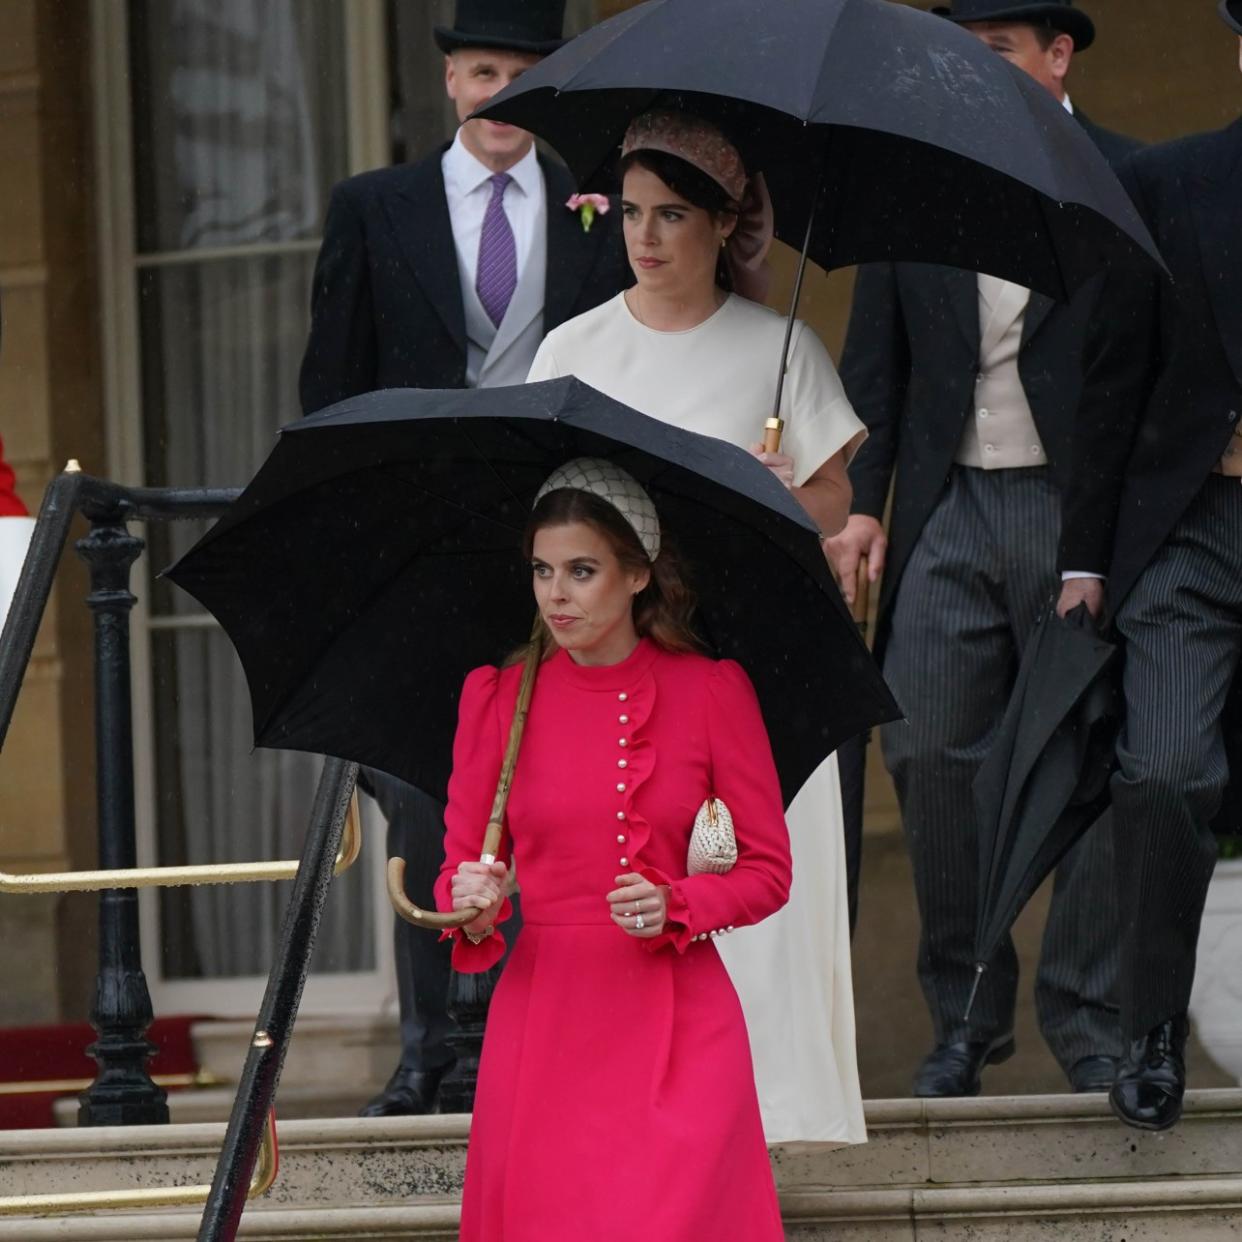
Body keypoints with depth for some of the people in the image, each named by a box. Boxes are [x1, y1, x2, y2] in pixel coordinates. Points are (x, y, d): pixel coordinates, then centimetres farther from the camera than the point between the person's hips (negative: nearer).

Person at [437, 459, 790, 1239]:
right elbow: (461, 863, 8)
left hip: (677, 1024, -1)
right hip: (543, 1021, 1)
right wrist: (472, 906, -14)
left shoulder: (711, 691, 0)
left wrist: (676, 907, -13)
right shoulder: (498, 696, 4)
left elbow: (769, 871, 4)